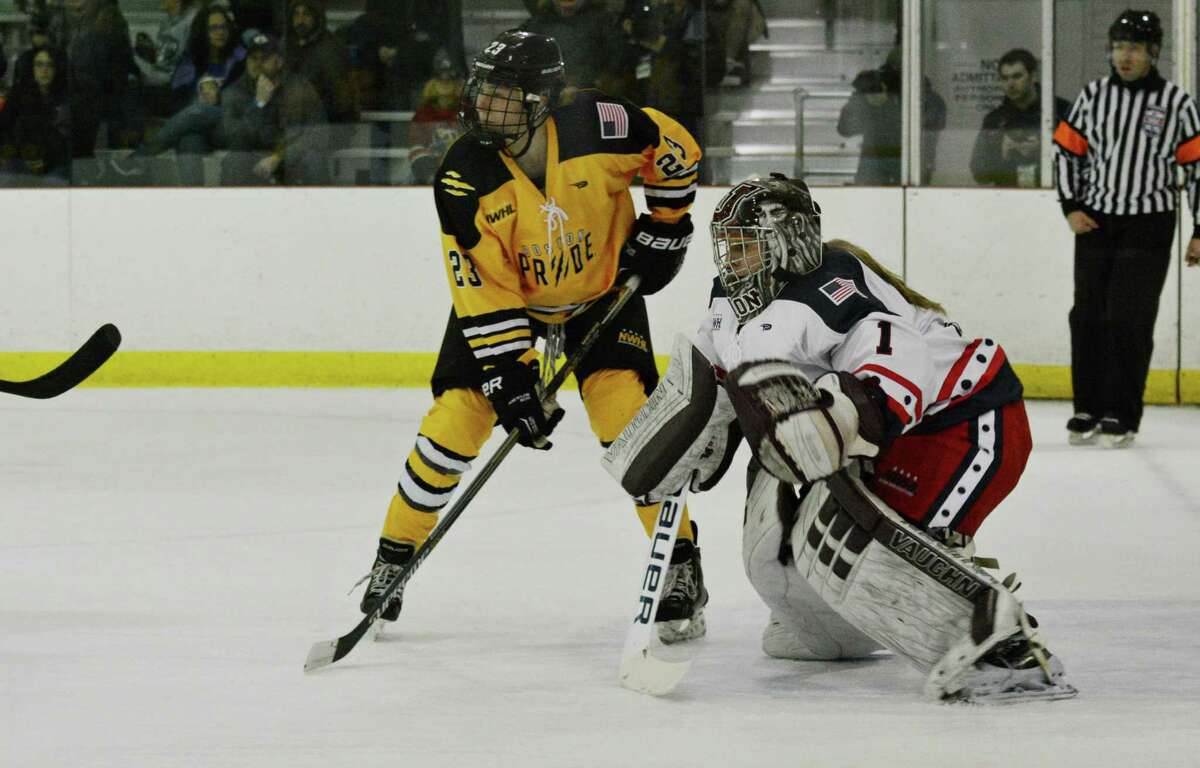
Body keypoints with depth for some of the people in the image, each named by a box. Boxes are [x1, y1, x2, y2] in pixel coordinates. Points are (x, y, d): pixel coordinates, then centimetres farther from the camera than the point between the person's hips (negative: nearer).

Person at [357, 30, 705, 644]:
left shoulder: (600, 128, -29)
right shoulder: (464, 178, -28)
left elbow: (675, 151, -8)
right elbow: (484, 294, -25)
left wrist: (664, 229, -4)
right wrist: (511, 379, -29)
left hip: (602, 287, 0)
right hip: (506, 296, 1)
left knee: (627, 414, -16)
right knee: (454, 420, -9)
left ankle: (681, 569, -4)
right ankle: (394, 556, 11)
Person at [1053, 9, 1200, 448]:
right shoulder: (1093, 96, 4)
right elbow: (1066, 150, 11)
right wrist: (1071, 207, 1)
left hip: (1148, 227, -3)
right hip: (1095, 223, 3)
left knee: (1129, 321, -7)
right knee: (1088, 316, 4)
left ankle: (1122, 416, -1)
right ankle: (1088, 410, 13)